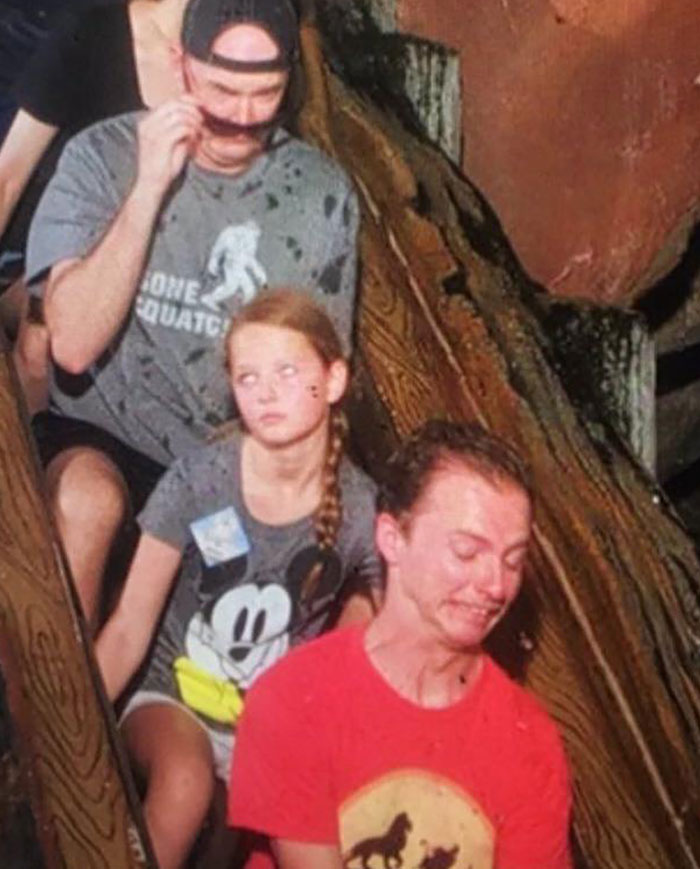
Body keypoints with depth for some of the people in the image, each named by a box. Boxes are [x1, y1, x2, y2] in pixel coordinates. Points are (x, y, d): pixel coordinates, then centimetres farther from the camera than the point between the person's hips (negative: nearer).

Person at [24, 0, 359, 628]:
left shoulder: (323, 194, -2)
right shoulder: (104, 157, -8)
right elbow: (74, 346, -19)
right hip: (102, 437, -2)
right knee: (85, 497, -34)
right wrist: (149, 186, -24)